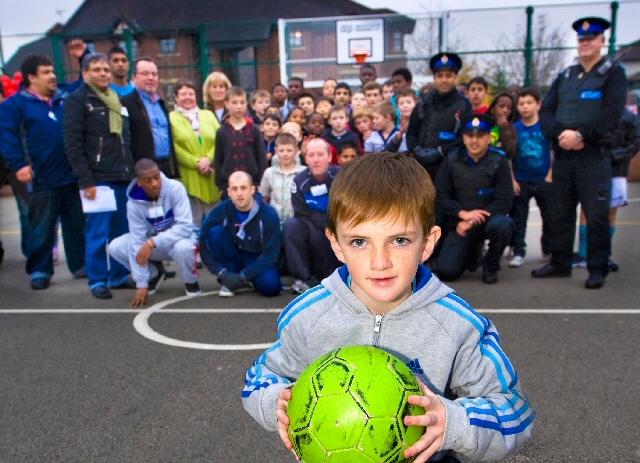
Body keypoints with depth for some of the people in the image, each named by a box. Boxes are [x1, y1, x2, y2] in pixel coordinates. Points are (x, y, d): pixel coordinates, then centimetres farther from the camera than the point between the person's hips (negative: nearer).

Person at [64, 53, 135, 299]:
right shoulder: (77, 100, -3)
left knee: (122, 231, 9)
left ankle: (119, 275, 20)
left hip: (122, 177, 6)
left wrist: (131, 171, 14)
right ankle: (97, 281, 8)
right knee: (98, 233, -2)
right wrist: (86, 179, -16)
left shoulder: (118, 101, 18)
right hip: (97, 178, -6)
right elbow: (73, 144, -10)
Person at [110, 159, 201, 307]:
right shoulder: (134, 203, -17)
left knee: (183, 248, -39)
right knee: (115, 247, -16)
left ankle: (191, 281, -4)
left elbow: (185, 226, -29)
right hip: (150, 244, 4)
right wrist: (141, 284, -23)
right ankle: (154, 274, 10)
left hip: (180, 238, -3)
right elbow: (137, 242, -19)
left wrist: (152, 242, -38)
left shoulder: (175, 189, -24)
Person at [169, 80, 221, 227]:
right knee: (194, 222, 0)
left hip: (212, 177, 4)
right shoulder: (171, 118, 4)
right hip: (189, 177, -3)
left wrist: (208, 159, -10)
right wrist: (195, 163, -13)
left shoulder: (208, 115, 16)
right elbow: (174, 147, -7)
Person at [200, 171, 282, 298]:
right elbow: (204, 245, -14)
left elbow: (270, 254, -19)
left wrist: (244, 276, -25)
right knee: (215, 233, -26)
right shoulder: (221, 211, -16)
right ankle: (229, 279, -12)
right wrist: (222, 273, -24)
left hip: (258, 260, -2)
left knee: (270, 286, -32)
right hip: (234, 258, 2)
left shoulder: (269, 214, -20)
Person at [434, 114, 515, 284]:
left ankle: (491, 265, -6)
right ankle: (472, 252, 22)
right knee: (446, 271, -15)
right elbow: (440, 196, -4)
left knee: (502, 225, -38)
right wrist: (463, 213, -20)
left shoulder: (499, 161, -9)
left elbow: (505, 201, -14)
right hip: (460, 223, 2)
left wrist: (472, 222, -20)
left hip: (488, 219, -2)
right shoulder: (452, 160, -2)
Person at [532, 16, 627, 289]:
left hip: (594, 156, -5)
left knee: (596, 215, -3)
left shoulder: (613, 73, 3)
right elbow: (545, 111, 7)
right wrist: (560, 134, -11)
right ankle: (560, 263, 22)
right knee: (561, 212, 10)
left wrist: (580, 134, -20)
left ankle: (598, 269, 8)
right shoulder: (565, 76, 17)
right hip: (562, 156, 5)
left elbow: (612, 113, -11)